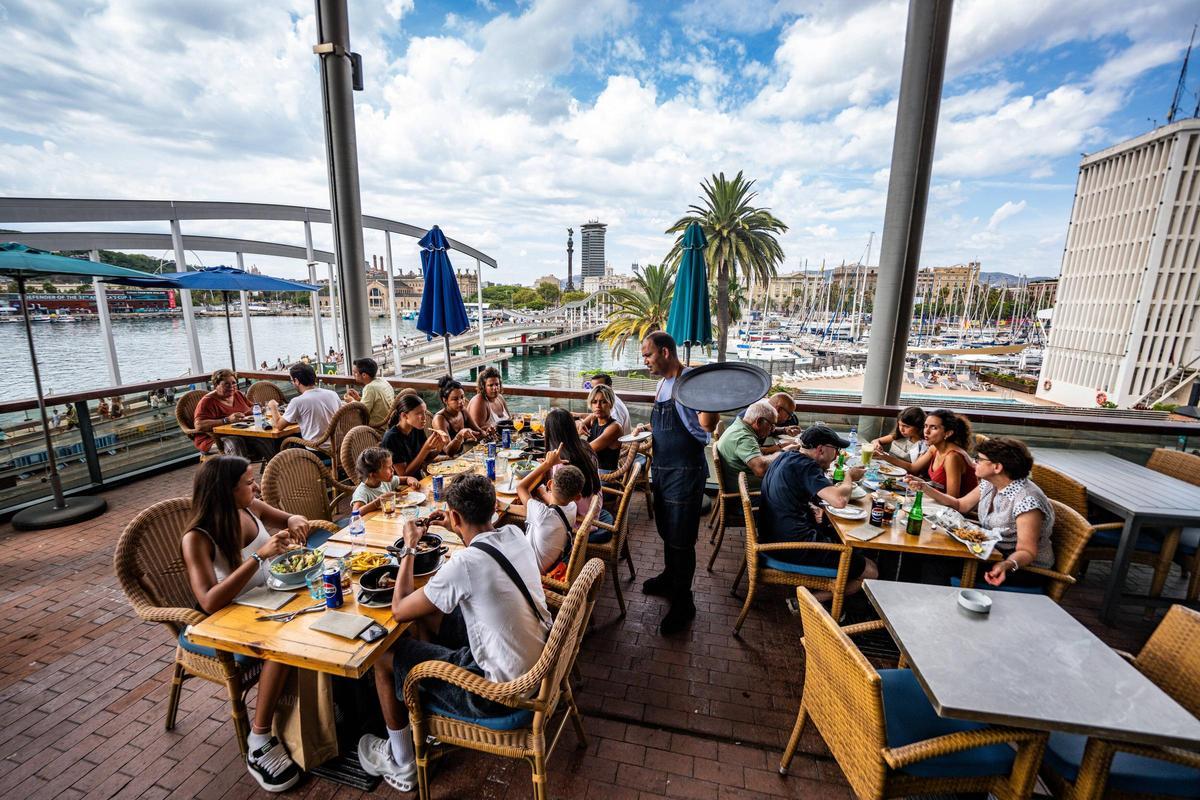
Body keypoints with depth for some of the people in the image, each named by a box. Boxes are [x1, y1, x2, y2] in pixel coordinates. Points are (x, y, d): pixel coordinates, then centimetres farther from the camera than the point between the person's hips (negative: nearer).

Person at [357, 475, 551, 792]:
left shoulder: (462, 565, -29)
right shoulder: (515, 534, -7)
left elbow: (399, 610, -13)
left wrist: (409, 547, -4)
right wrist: (458, 529, 10)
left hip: (500, 692, -7)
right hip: (537, 661, 7)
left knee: (384, 656, 10)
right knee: (431, 614, 21)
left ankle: (401, 765, 32)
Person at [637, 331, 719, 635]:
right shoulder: (662, 383, 10)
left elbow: (707, 425, -30)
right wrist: (649, 431, 9)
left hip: (685, 472, -9)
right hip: (662, 469, 9)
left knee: (681, 539, 2)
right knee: (666, 530, 24)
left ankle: (683, 603, 19)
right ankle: (670, 578, 46)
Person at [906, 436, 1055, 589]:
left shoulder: (1027, 500, -25)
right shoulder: (990, 483, -1)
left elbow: (1026, 552, -24)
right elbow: (961, 505, 10)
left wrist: (1007, 565, -44)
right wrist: (924, 487, 0)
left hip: (1023, 568, -7)